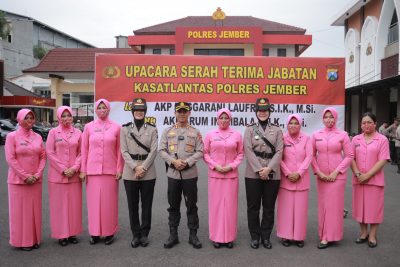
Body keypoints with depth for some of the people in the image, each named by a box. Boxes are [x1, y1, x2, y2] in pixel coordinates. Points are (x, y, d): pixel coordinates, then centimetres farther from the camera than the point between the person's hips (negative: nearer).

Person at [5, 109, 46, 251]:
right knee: (20, 211, 3)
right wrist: (25, 176, -13)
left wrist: (37, 175, -6)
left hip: (35, 180, 4)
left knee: (35, 210, 9)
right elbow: (10, 159, -10)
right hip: (18, 180, -4)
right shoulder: (12, 136, -4)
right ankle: (22, 241, 15)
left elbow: (43, 157, 7)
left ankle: (34, 239, 21)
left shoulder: (38, 137, 8)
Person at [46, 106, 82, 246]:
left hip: (74, 175, 2)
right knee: (59, 205, 4)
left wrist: (75, 168, -9)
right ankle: (61, 234, 15)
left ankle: (73, 233, 19)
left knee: (74, 204, 7)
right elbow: (50, 152, -4)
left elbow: (81, 152, 5)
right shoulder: (53, 132, 0)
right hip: (57, 175, -2)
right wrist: (63, 169, -10)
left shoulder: (78, 132, 5)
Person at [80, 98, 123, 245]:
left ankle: (109, 232, 17)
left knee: (109, 202, 4)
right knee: (93, 202, 6)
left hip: (110, 170, -1)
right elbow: (84, 149, 6)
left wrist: (119, 169, -1)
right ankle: (95, 233, 18)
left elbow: (119, 150, 2)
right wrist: (83, 169, 2)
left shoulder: (116, 127, 2)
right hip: (92, 170, 1)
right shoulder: (89, 127, 5)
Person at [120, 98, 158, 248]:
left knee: (147, 205, 7)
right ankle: (135, 234, 20)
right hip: (130, 173, 1)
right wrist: (135, 168, -13)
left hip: (148, 172, 0)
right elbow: (124, 151, -2)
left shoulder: (152, 129, 3)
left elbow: (153, 151, -4)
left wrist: (143, 168, -13)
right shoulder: (125, 129, 5)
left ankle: (144, 234, 20)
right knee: (132, 205, 7)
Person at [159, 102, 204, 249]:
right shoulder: (167, 131, 6)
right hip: (173, 174, 1)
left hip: (190, 174, -1)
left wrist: (186, 162, -15)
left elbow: (200, 152, -2)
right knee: (173, 206, 9)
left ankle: (193, 235, 18)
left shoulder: (195, 132, 3)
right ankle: (173, 234, 21)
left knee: (191, 205, 6)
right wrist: (173, 161, -14)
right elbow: (162, 151, 2)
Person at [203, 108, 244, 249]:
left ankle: (229, 236, 19)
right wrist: (215, 166, -9)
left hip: (231, 174, 1)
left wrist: (232, 166, -8)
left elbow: (240, 153, 6)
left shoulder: (237, 135, 3)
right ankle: (216, 236, 16)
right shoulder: (210, 134, 2)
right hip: (215, 174, 0)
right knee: (215, 204, 4)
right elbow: (205, 153, 3)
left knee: (230, 205, 6)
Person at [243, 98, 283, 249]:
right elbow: (248, 151, -6)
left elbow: (279, 152, -2)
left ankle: (266, 237, 24)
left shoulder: (277, 130, 8)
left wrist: (269, 168, -14)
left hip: (273, 174, 1)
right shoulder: (249, 129, 4)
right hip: (253, 174, -1)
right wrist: (259, 169, -15)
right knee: (253, 207, 6)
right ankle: (254, 236, 21)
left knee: (269, 208, 9)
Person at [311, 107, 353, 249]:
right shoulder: (316, 135, 4)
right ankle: (324, 233, 22)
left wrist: (336, 172, -9)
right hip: (321, 175, 3)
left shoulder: (342, 135, -2)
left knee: (334, 204, 0)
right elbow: (312, 155, 7)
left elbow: (349, 156, -3)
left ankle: (328, 236, 8)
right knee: (322, 204, 8)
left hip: (337, 175, -2)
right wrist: (318, 172, -3)